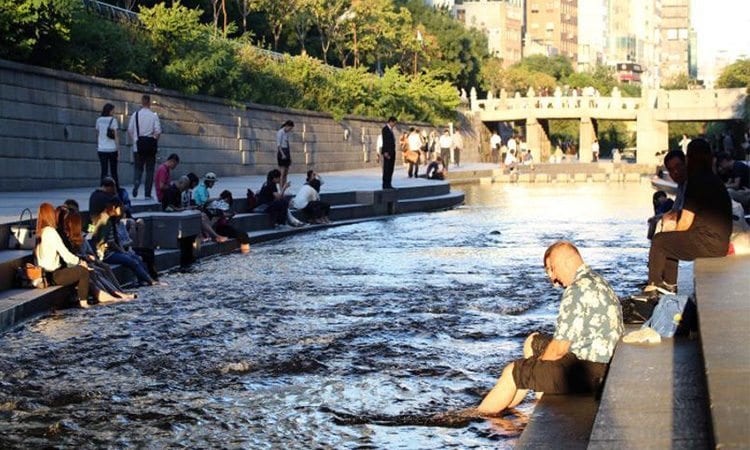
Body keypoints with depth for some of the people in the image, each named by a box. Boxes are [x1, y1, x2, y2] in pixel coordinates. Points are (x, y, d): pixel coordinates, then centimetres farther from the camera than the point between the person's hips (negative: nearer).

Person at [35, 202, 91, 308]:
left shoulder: (39, 233, 9)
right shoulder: (51, 232, -17)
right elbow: (66, 255, -16)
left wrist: (77, 261, 11)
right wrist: (80, 262, 2)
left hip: (43, 274, 9)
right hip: (53, 276, -9)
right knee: (84, 270, 3)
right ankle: (83, 301, 9)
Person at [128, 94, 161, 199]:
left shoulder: (135, 115, -1)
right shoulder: (154, 115, -5)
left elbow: (130, 130, -1)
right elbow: (158, 131, -11)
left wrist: (135, 139, 13)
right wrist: (155, 139, 5)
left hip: (138, 145, 1)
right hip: (150, 145, -1)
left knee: (138, 167, 10)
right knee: (150, 169, 7)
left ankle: (136, 183, -19)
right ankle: (147, 193, 6)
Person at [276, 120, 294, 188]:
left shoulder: (287, 133, 12)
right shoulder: (280, 132, -10)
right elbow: (278, 145, -13)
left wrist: (290, 155, 12)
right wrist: (282, 154, -19)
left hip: (287, 152, 8)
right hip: (281, 152, -8)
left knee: (286, 172, 7)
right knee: (282, 172, -10)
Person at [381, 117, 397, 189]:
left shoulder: (390, 129, 16)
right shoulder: (385, 129, -11)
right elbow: (385, 141, -16)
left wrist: (393, 152, 14)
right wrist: (385, 152, -22)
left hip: (392, 152, 9)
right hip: (387, 152, -9)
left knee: (390, 169, 8)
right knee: (387, 169, -7)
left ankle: (388, 184, 10)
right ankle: (385, 185, -5)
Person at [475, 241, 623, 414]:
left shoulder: (577, 291, -21)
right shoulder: (596, 281, 12)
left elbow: (559, 348, -18)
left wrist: (539, 362, 1)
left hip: (587, 371, -11)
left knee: (512, 372, 0)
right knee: (532, 342, 25)